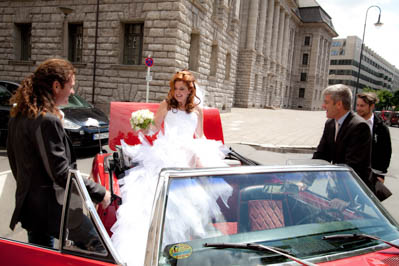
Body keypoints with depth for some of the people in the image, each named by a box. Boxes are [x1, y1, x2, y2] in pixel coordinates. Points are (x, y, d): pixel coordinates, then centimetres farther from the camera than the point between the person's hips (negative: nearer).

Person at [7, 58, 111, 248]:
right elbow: (61, 173, -25)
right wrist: (100, 193, -17)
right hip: (48, 209, -10)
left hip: (27, 202, 10)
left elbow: (14, 158, 15)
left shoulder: (18, 114, 5)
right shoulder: (47, 120, -23)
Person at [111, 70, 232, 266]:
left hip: (191, 151, 3)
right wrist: (145, 130, -15)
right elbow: (155, 128, 7)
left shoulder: (197, 110, 21)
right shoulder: (166, 105, 14)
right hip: (167, 151, -2)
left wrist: (208, 148, 4)